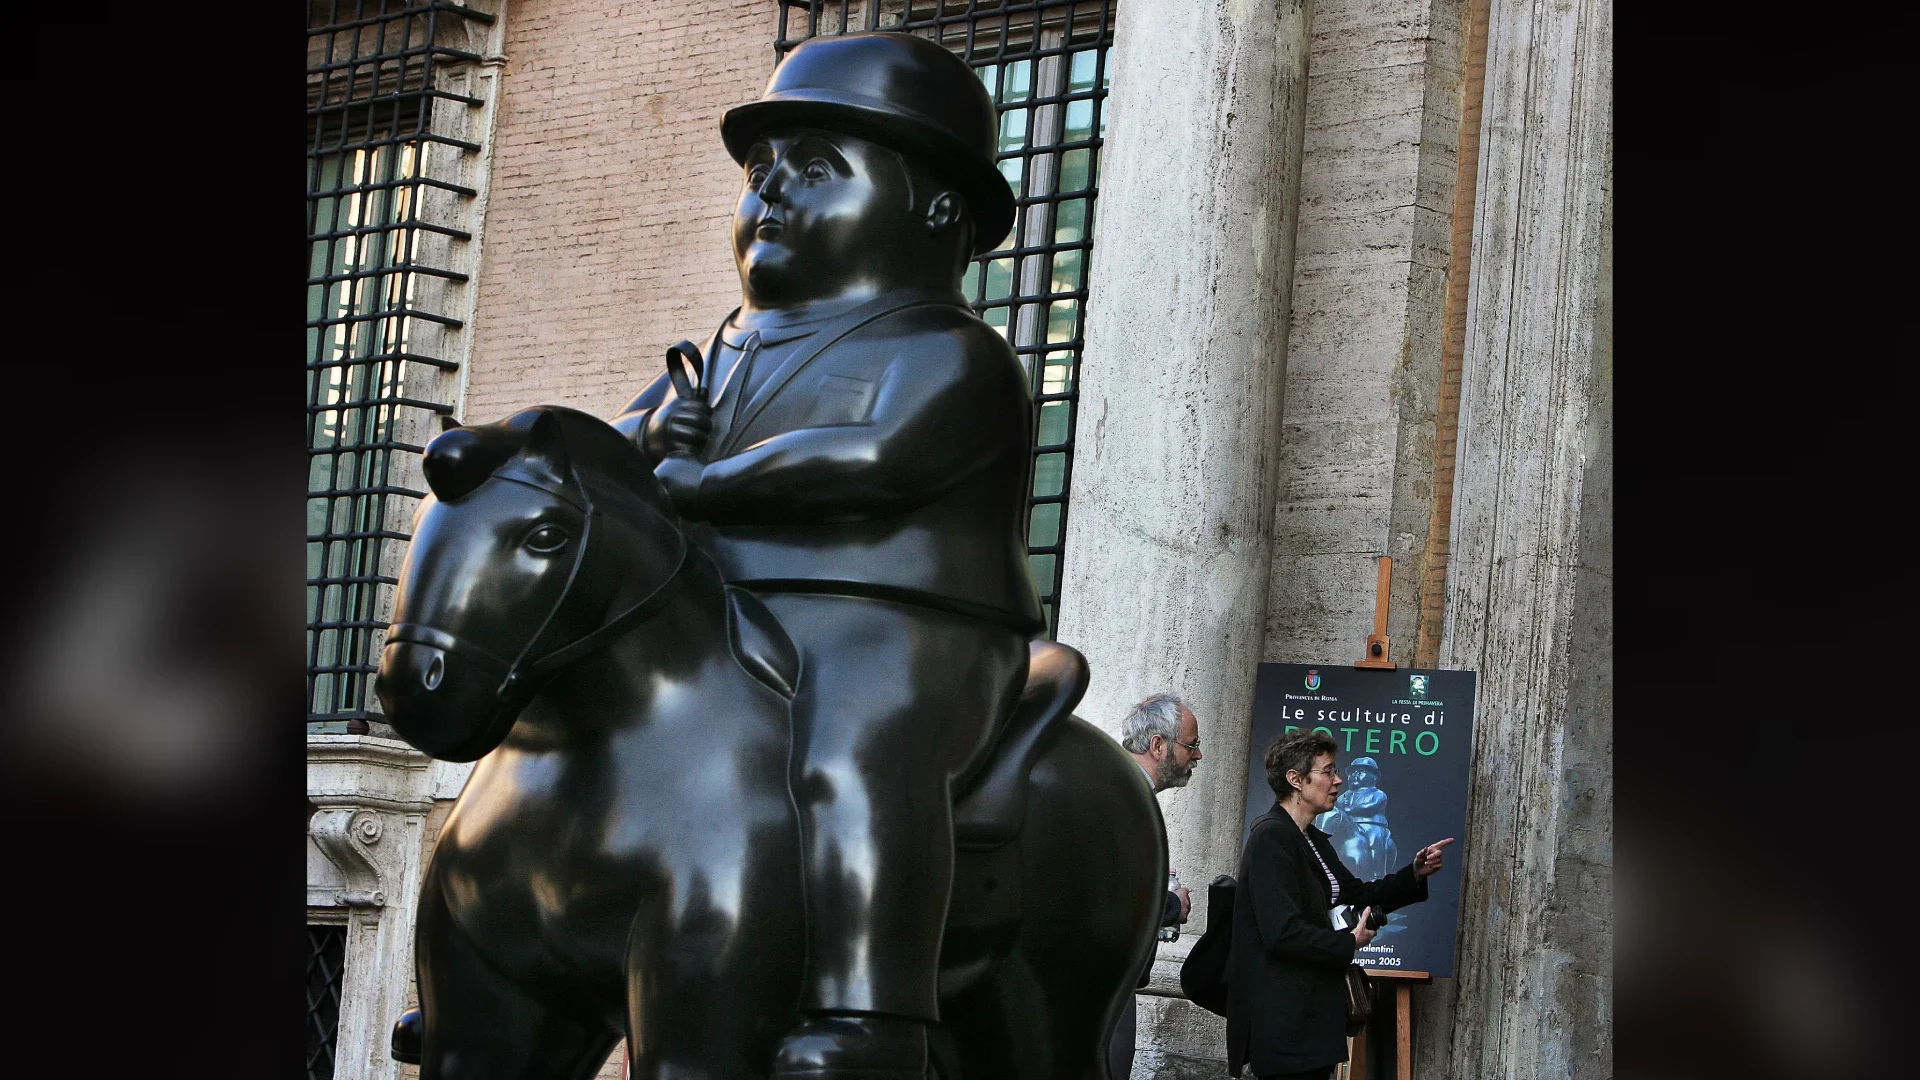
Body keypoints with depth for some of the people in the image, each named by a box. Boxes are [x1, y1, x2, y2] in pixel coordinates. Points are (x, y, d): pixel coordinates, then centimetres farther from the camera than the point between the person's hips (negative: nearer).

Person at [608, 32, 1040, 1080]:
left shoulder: (950, 357, -1)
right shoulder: (727, 353, 22)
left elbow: (879, 458, -20)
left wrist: (690, 484, -13)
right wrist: (646, 438, -1)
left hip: (886, 641, -8)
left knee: (853, 762, -33)